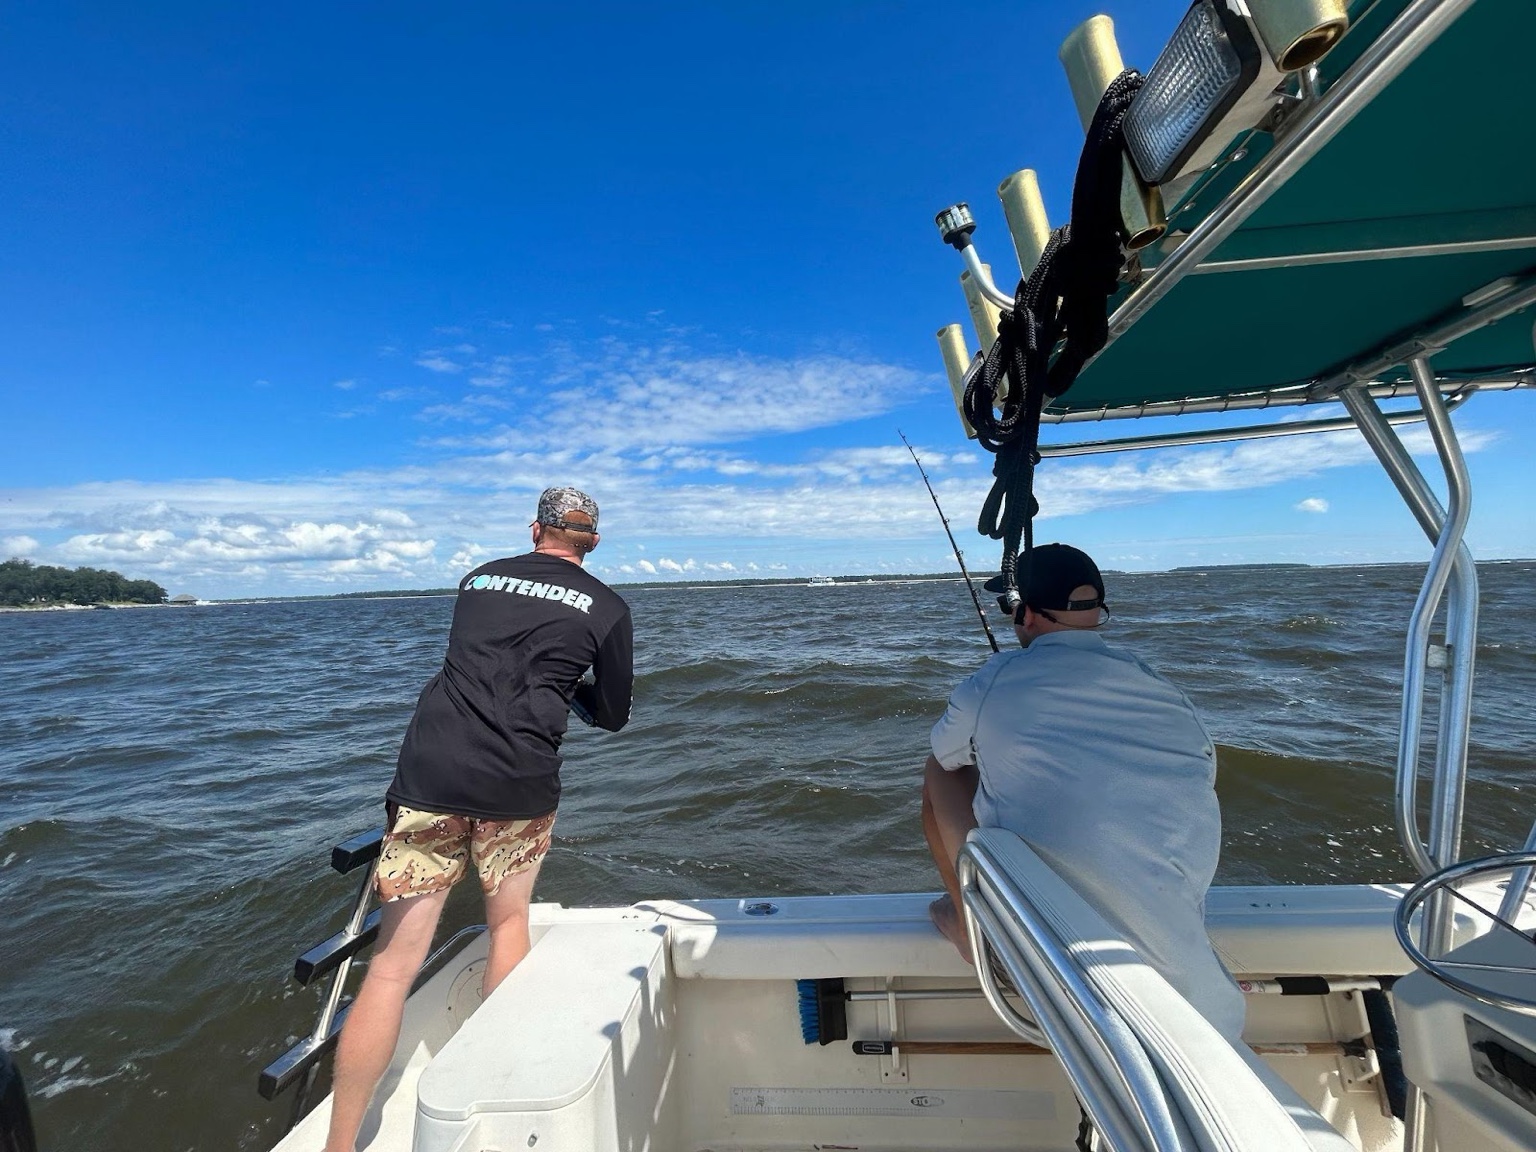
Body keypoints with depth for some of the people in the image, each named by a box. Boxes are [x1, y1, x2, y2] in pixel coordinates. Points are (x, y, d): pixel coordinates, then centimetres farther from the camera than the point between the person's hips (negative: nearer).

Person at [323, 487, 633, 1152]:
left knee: (393, 965, 9)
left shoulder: (478, 578, 16)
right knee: (509, 922, 22)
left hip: (429, 770, 2)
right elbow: (612, 716, 11)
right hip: (519, 784, -2)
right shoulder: (606, 607, 5)